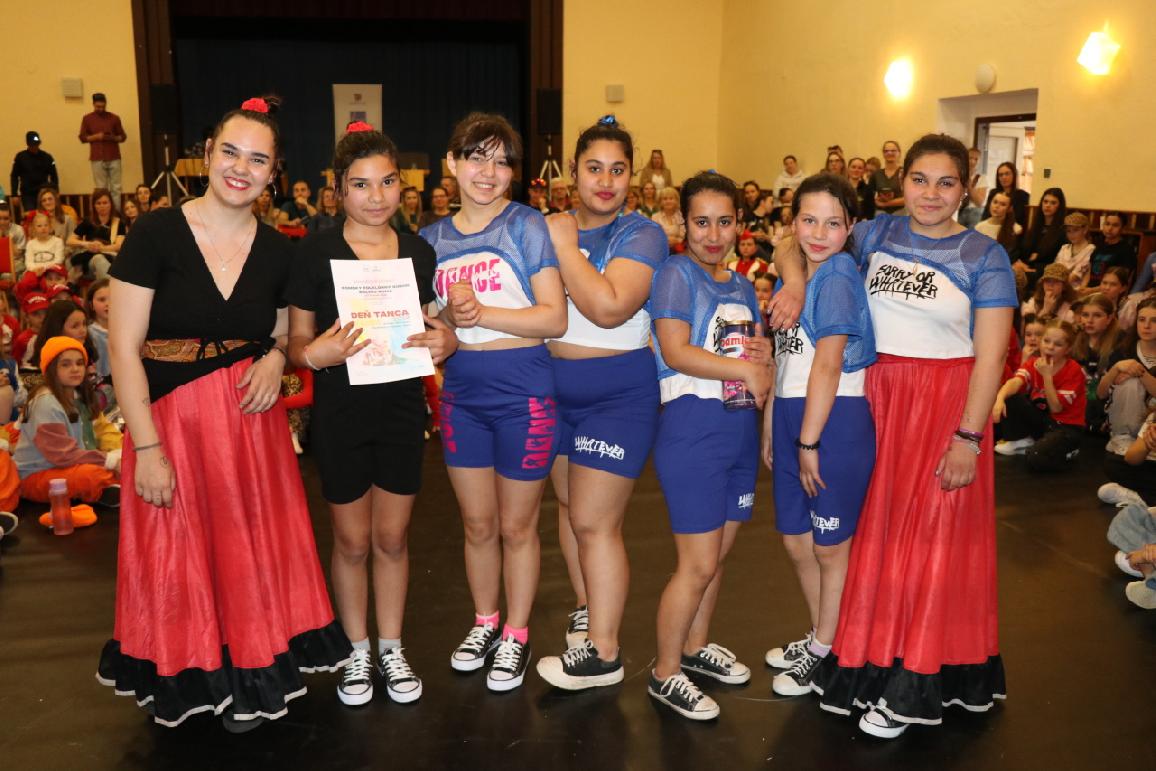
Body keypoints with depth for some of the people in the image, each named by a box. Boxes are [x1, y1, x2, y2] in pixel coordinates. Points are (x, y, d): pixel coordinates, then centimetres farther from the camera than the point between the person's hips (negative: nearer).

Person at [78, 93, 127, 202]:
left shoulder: (114, 118, 8)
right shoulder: (87, 119, 7)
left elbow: (123, 136, 10)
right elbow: (83, 138, 6)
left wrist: (113, 138, -10)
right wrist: (96, 136, -11)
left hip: (114, 157, 1)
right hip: (97, 159, -1)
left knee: (116, 187, -1)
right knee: (101, 188, -2)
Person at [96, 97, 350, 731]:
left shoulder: (277, 251, 2)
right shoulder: (155, 234, -10)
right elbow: (123, 348, -11)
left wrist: (276, 358, -8)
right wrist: (147, 446, -15)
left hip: (250, 417, 3)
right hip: (171, 415, -3)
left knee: (252, 548, 11)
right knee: (177, 556, 9)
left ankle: (249, 679, 33)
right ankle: (184, 678, 33)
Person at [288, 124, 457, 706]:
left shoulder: (419, 252, 2)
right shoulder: (315, 251, -8)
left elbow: (435, 328, 11)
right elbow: (295, 342, -5)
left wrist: (446, 342, -12)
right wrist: (318, 353, -27)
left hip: (402, 410, 2)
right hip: (339, 413, -2)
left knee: (392, 538, 13)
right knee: (352, 542, 11)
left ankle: (391, 648, 32)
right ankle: (357, 650, 32)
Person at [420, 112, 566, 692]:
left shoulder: (527, 226, -7)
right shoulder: (433, 239, 7)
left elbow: (555, 319, -13)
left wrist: (482, 311, -23)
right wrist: (449, 317, -12)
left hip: (523, 393, -4)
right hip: (462, 393, 4)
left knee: (516, 526, 10)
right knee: (477, 524, 16)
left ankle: (516, 634, 29)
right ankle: (485, 621, 38)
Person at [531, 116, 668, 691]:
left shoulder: (641, 234, -12)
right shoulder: (550, 228, 5)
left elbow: (609, 307, -28)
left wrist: (565, 245, -19)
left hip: (619, 391, -6)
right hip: (555, 386, 6)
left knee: (594, 521, -4)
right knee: (568, 504, 17)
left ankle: (602, 653, 11)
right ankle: (586, 608, 38)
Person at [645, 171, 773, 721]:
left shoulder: (742, 287, 15)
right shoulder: (676, 273, -6)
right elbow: (676, 352, -18)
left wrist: (764, 355, -3)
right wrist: (747, 370, -18)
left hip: (740, 426, 7)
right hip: (692, 426, -7)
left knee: (718, 553, 15)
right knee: (698, 563, -4)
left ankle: (696, 646, 34)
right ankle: (665, 674, 13)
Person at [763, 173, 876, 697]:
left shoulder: (838, 278, -14)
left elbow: (828, 366, -18)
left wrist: (811, 442, -17)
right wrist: (770, 426, 16)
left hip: (835, 421, -8)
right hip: (792, 417, 8)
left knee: (831, 547, 8)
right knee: (796, 541, 17)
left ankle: (826, 653, 25)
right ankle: (820, 636, 38)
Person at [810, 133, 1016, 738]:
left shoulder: (983, 256, -4)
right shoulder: (877, 235, 5)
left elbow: (990, 355, -9)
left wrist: (968, 437, -15)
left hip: (948, 405, -3)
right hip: (877, 398, 3)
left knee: (930, 537, 1)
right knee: (876, 529, 9)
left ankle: (913, 684, 13)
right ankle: (869, 659, 23)